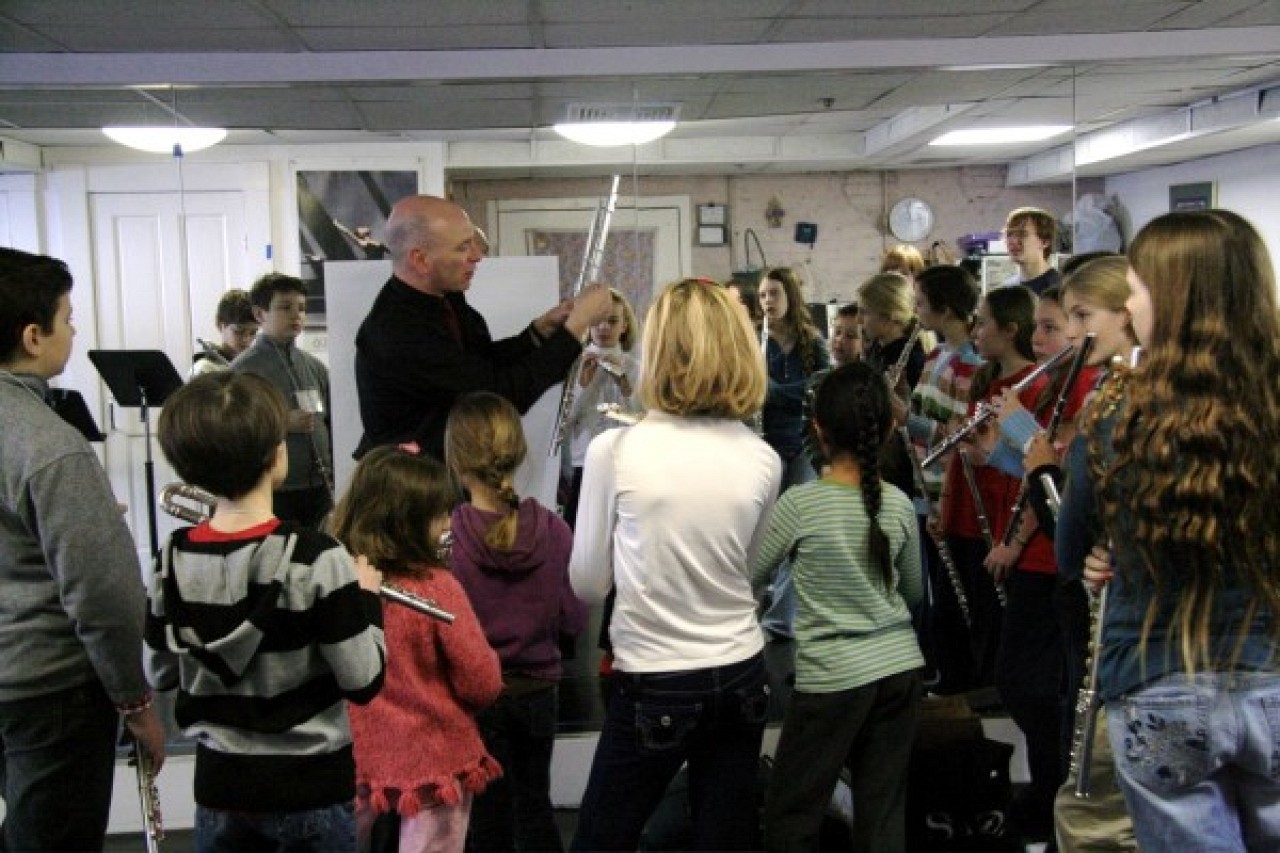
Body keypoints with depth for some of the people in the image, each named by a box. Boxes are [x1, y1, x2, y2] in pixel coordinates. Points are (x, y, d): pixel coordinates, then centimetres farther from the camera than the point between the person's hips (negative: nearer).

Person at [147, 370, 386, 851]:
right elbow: (363, 683, -17)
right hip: (310, 788, -4)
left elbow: (161, 675, 5)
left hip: (219, 786, 4)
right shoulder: (316, 560, -22)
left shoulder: (173, 562, -8)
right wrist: (366, 597, -4)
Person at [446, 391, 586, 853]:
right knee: (535, 804, 22)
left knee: (490, 816, 15)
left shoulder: (443, 536, -21)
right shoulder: (553, 529, -13)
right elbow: (574, 619, -4)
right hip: (538, 689, 2)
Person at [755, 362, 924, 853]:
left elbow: (745, 579, -3)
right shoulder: (899, 504, 0)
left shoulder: (800, 503, -13)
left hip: (833, 677, -5)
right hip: (899, 667, 5)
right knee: (884, 813, 12)